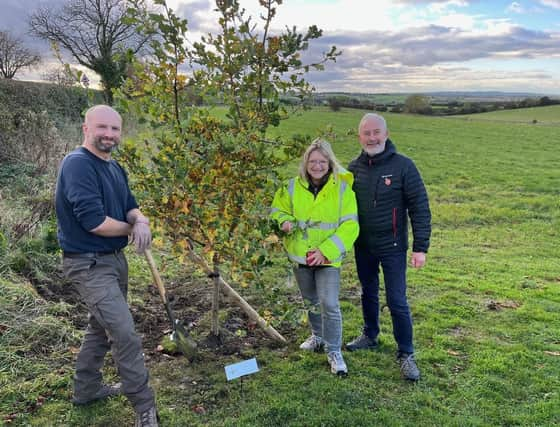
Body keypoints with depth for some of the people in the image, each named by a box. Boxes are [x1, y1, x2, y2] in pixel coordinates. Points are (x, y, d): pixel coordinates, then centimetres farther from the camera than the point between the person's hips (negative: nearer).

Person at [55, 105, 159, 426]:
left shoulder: (115, 168, 8)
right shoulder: (78, 164, -21)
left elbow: (130, 206, 8)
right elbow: (95, 222, -29)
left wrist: (141, 221, -17)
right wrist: (131, 228, -11)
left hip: (115, 258, 10)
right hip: (90, 264, -10)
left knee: (102, 326, 22)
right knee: (125, 335, -10)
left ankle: (86, 388, 40)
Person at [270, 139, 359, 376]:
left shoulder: (342, 188, -12)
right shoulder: (293, 186, -4)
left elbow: (350, 225, -14)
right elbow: (278, 209, 9)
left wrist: (326, 250, -20)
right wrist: (285, 222, -15)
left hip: (328, 257, -4)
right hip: (300, 256, 4)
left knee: (329, 304, -10)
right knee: (310, 301, 21)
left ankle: (334, 351, 7)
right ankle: (318, 336, 43)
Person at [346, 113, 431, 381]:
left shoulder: (403, 166, -13)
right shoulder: (354, 168, 1)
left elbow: (420, 208, -11)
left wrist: (420, 247, -14)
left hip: (392, 247, -4)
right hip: (362, 246, 5)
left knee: (397, 301, -1)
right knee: (368, 294, 20)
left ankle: (406, 354, 14)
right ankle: (370, 335, 41)